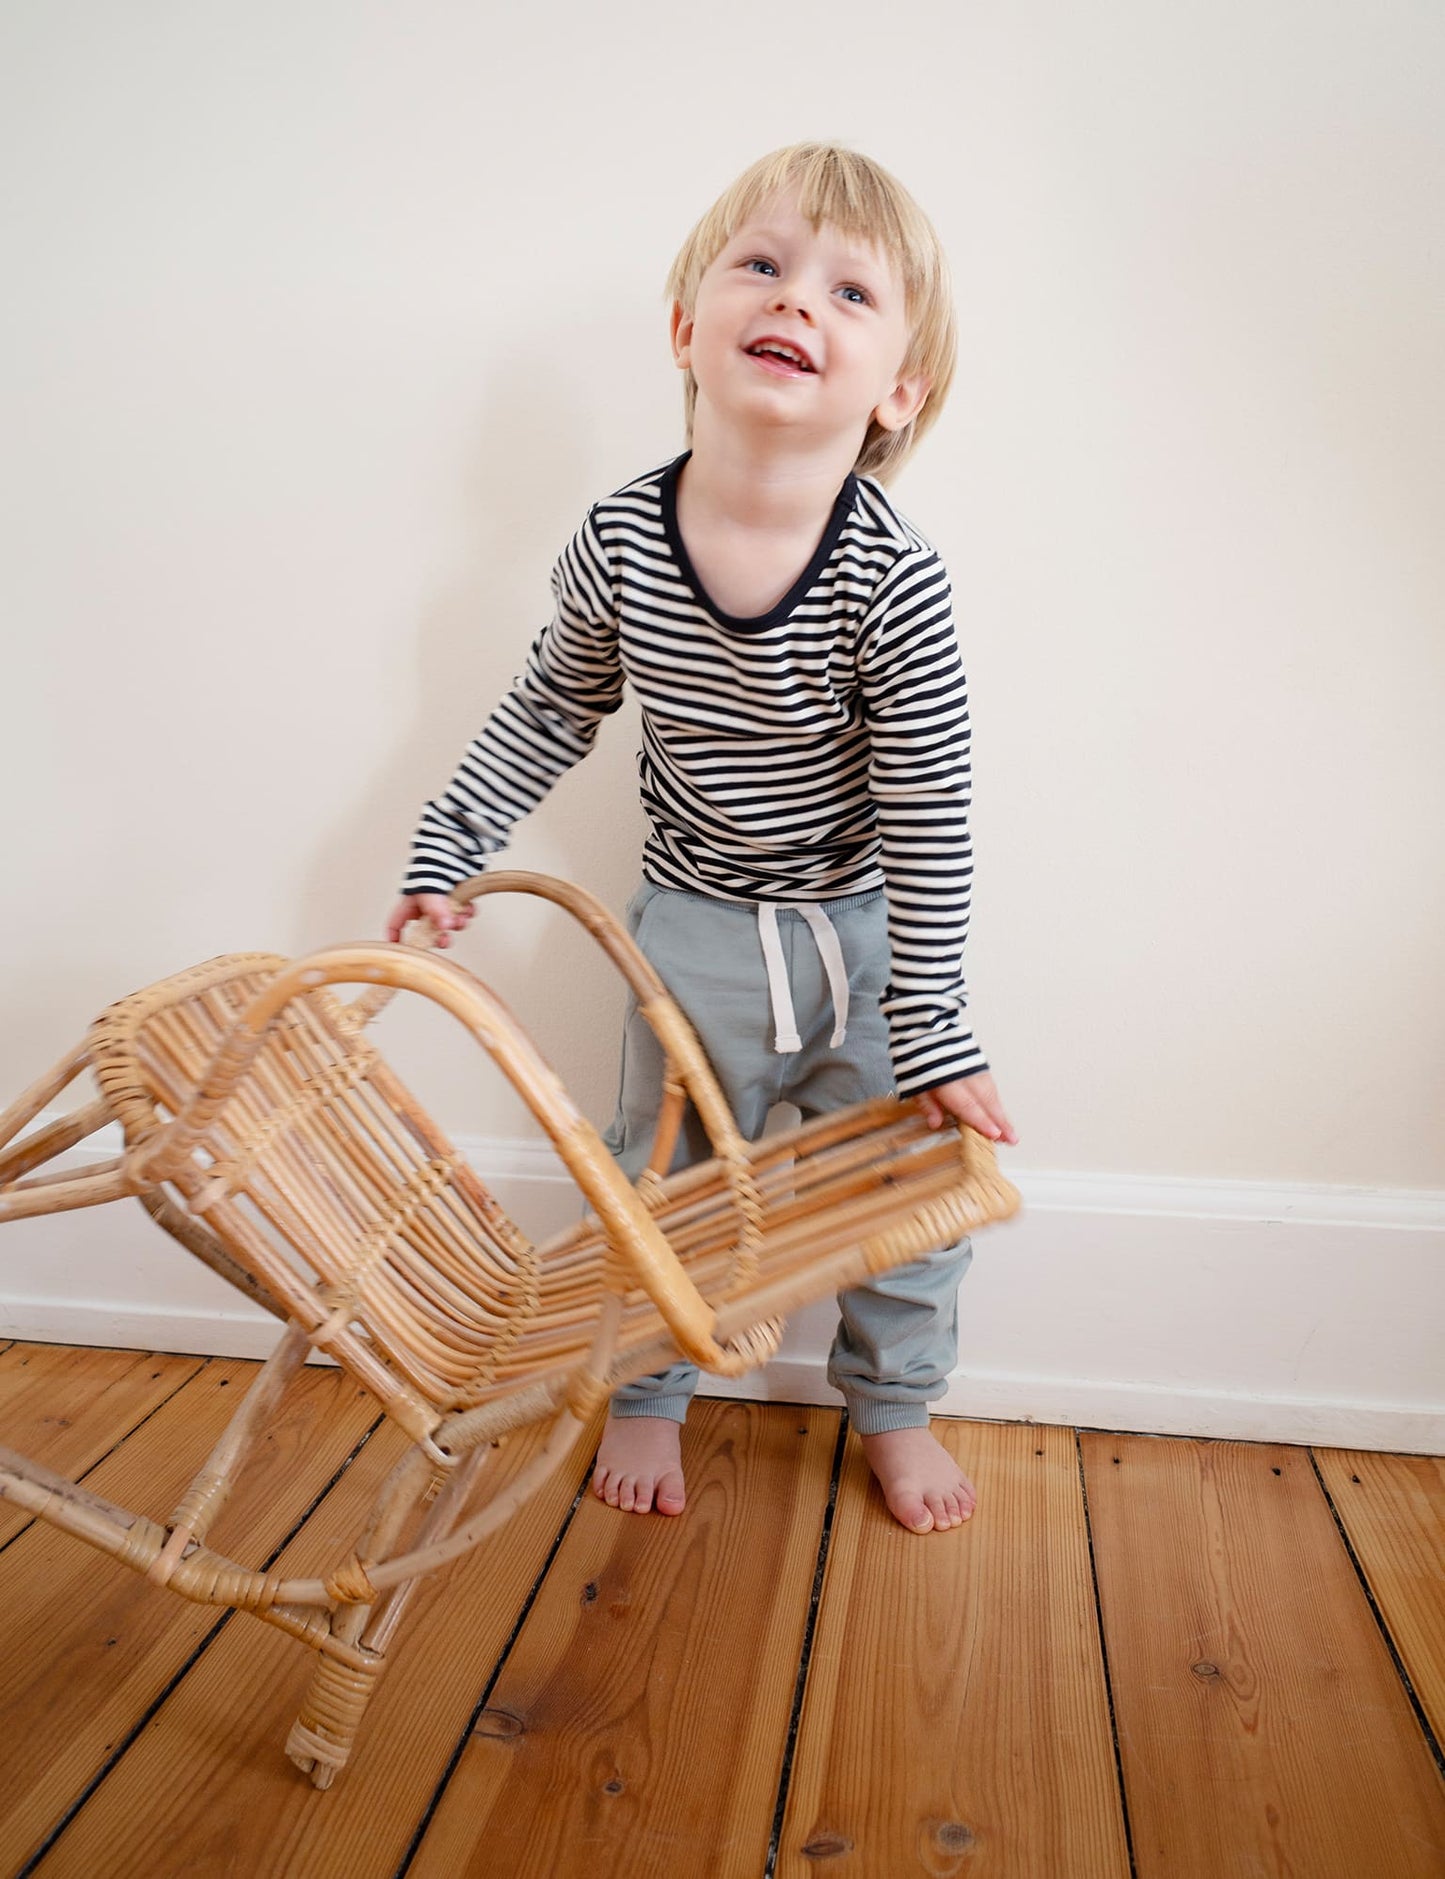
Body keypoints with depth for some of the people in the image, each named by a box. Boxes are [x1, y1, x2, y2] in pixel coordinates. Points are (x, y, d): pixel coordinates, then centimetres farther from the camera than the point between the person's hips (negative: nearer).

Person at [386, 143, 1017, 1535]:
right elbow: (549, 714, 3)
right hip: (696, 924, 2)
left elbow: (929, 823, -20)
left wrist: (934, 1036, -16)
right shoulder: (619, 543, -16)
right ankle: (645, 1397, 39)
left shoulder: (893, 581, -24)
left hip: (865, 924, -1)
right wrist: (444, 851, 2)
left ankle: (894, 1408, 35)